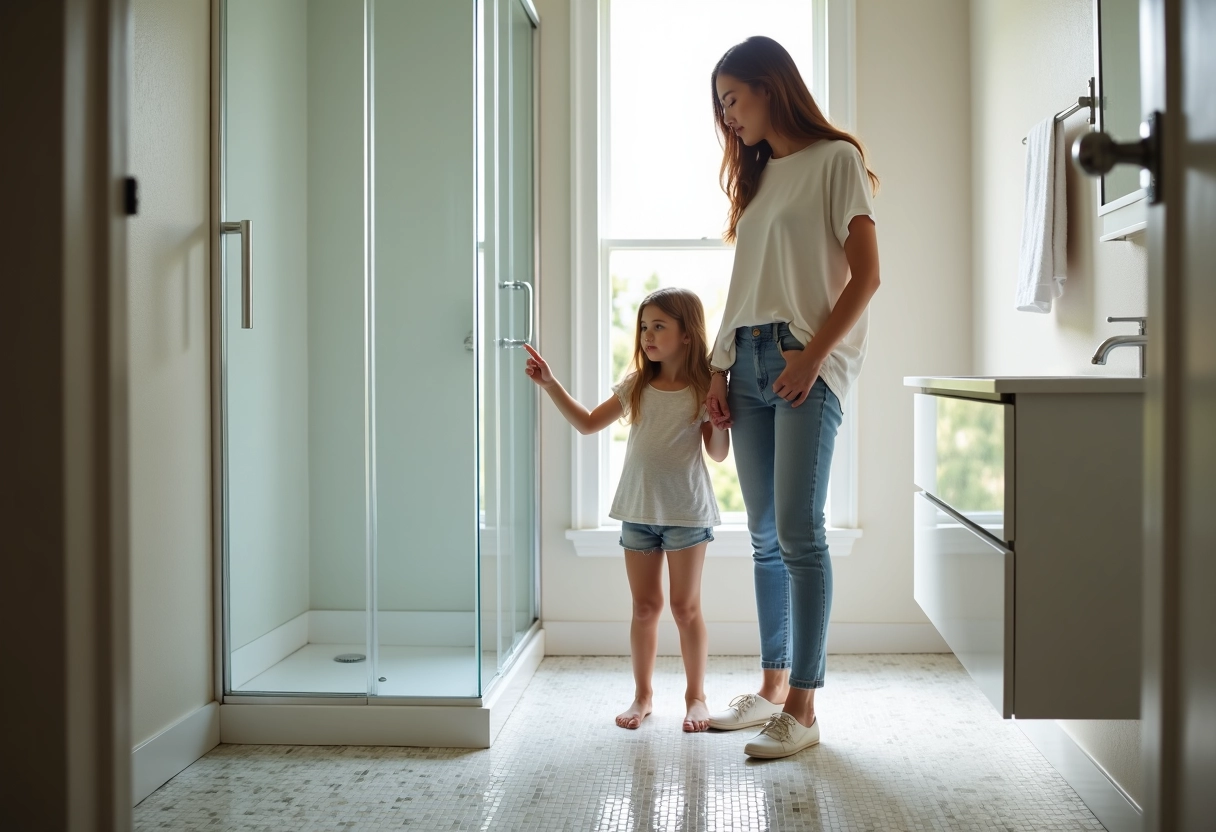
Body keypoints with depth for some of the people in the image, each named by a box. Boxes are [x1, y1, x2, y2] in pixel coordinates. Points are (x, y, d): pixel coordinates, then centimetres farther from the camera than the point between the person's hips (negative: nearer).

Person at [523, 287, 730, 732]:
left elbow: (718, 453, -6)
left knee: (685, 607, 3)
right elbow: (588, 423, 10)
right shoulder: (636, 386, 5)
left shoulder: (704, 389, -7)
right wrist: (551, 385, 2)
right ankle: (642, 694, 22)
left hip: (686, 512, -4)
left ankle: (696, 696, 18)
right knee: (645, 606, 10)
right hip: (637, 510, 4)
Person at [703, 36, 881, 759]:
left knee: (799, 533, -12)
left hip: (807, 364, -7)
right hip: (749, 364, 7)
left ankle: (803, 708, -7)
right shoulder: (757, 176, 22)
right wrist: (721, 369, 9)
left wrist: (815, 355, -15)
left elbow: (866, 275, -6)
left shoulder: (835, 160, 1)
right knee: (765, 537, 8)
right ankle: (773, 688, 17)